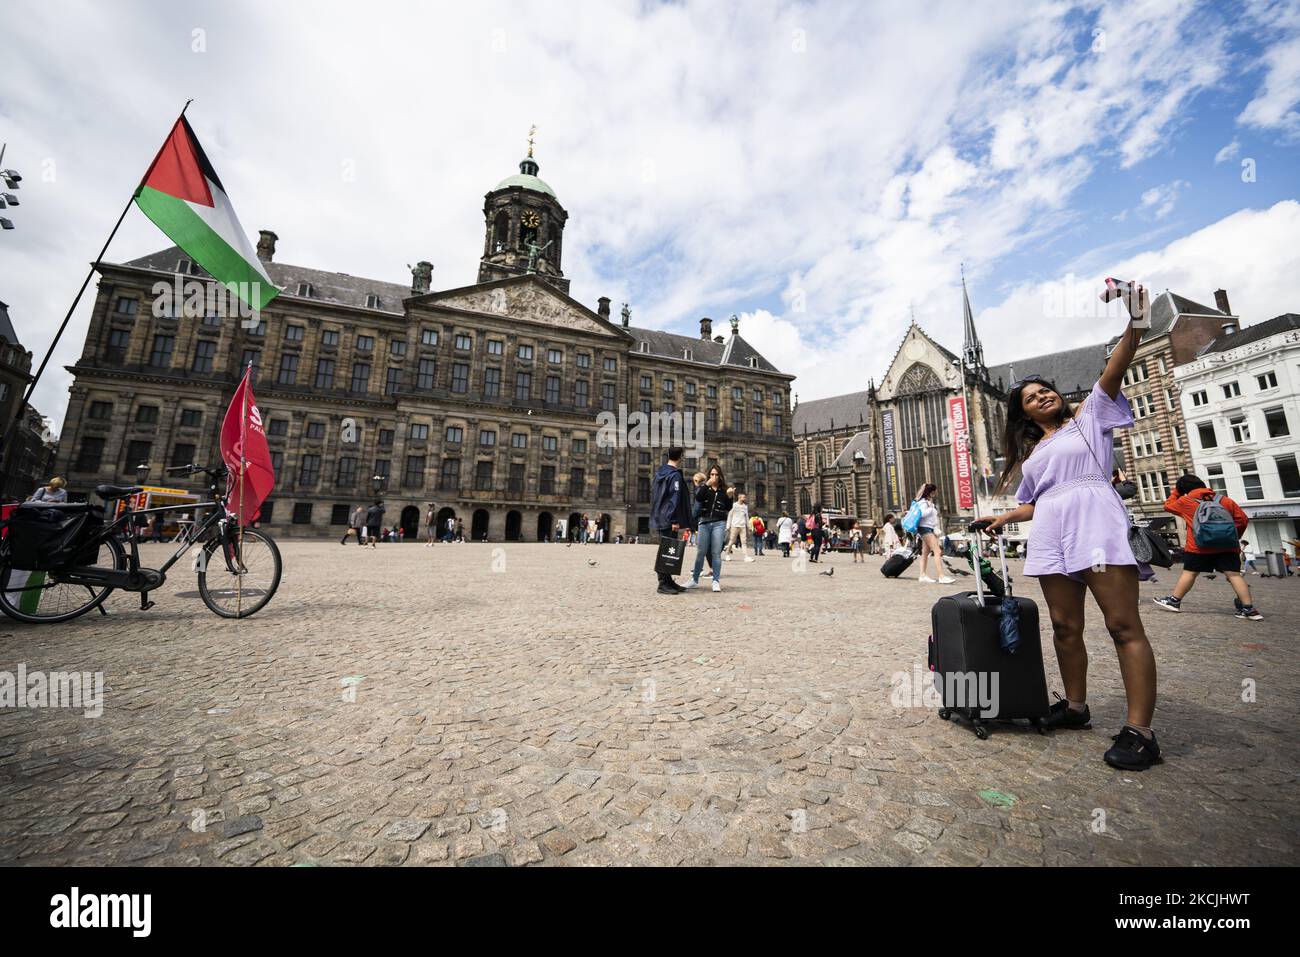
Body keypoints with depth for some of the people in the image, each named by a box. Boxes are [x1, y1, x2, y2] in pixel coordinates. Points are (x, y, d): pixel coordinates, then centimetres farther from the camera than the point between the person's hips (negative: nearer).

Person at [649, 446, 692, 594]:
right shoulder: (675, 475, -13)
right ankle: (663, 584, 0)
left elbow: (653, 494, 19)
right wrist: (675, 520, -19)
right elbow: (674, 499, -19)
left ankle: (668, 581, 22)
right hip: (669, 520, -9)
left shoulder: (659, 473, 14)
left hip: (659, 518, 9)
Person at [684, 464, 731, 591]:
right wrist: (707, 484, -19)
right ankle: (695, 579, 16)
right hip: (704, 522, 1)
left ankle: (716, 581, 5)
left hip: (719, 523, -1)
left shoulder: (724, 489, 9)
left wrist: (729, 496, -10)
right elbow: (698, 498, -12)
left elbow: (728, 508, 6)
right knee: (701, 552, 5)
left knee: (716, 552, -1)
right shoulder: (703, 487, 9)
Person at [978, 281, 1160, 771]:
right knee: (1065, 627, 7)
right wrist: (1002, 518, 12)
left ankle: (1140, 732, -2)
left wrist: (1135, 324, -14)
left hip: (1096, 523, -5)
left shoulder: (1089, 417, 13)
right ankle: (1076, 706, 20)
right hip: (1050, 536, 5)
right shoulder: (1030, 453, 23)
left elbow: (1114, 371, -3)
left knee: (1124, 624, -7)